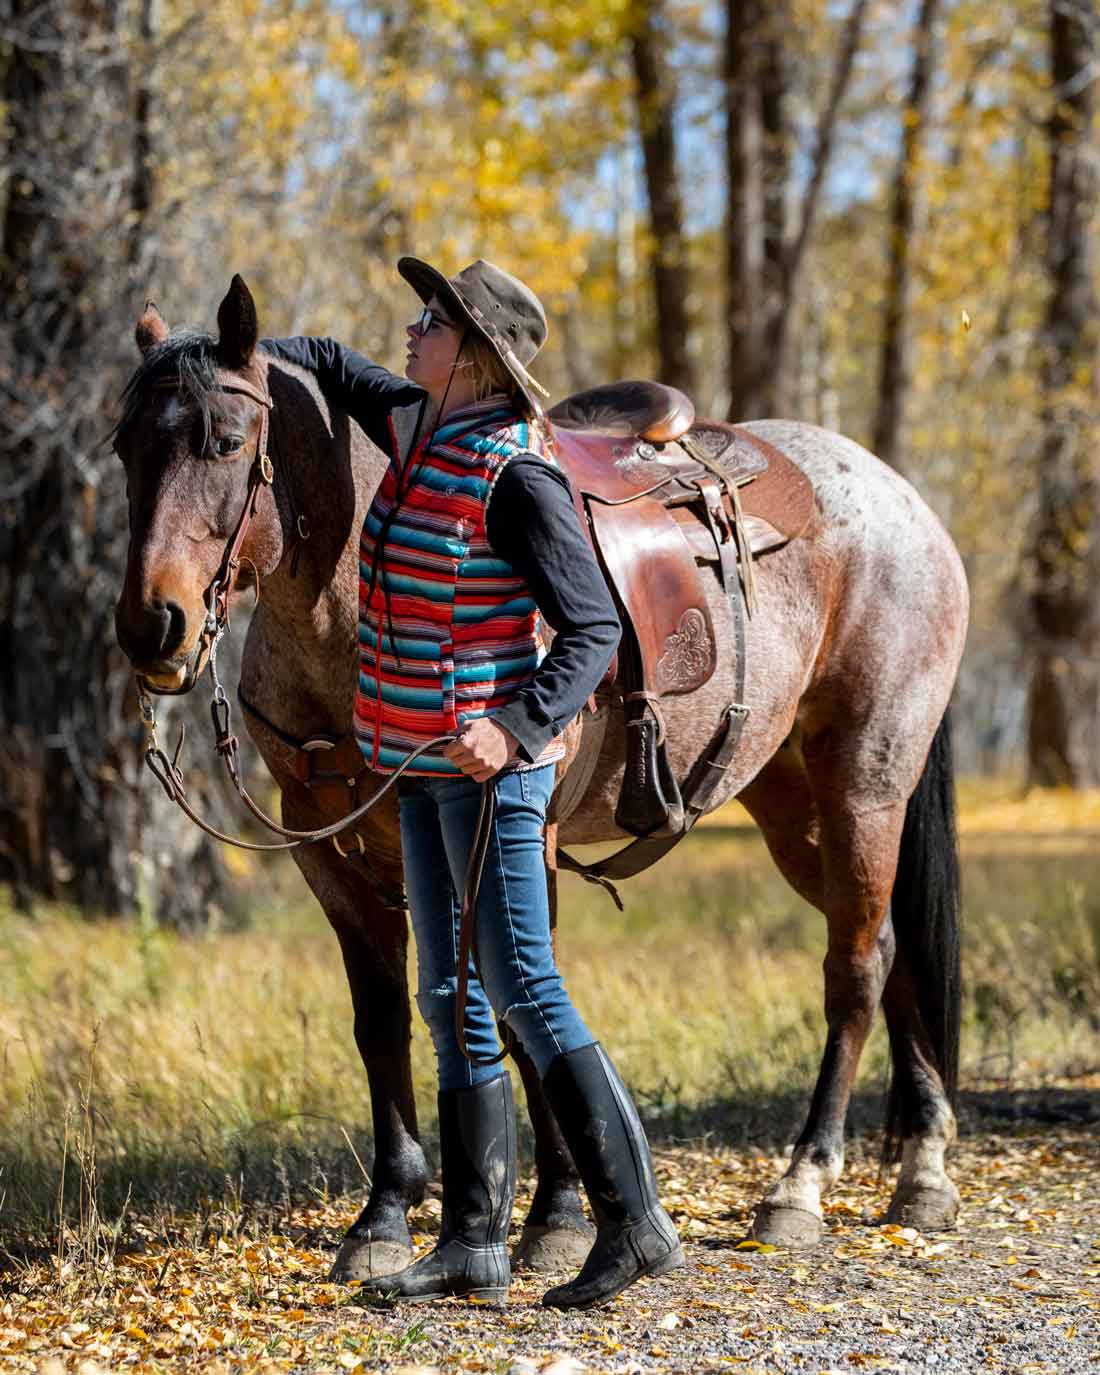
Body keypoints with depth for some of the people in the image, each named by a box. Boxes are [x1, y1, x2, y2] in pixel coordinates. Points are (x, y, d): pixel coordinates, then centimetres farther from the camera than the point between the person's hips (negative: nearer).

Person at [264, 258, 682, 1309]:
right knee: (453, 1000, 10)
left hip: (488, 759, -9)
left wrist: (519, 729, -29)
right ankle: (475, 1243, 15)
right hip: (426, 762, 9)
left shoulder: (516, 474, -16)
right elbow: (335, 367, 28)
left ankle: (635, 1221, -8)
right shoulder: (420, 426, 9)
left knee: (522, 988, -11)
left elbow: (591, 629, -17)